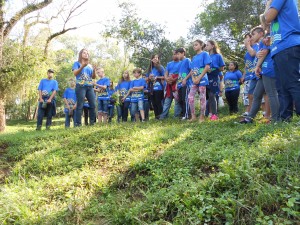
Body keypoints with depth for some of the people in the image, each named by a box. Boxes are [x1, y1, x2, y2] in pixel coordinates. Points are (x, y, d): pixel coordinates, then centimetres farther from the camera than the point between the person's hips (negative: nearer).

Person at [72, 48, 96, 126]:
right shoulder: (77, 63, 10)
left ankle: (92, 122, 6)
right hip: (81, 86, -5)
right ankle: (77, 124, -9)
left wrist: (94, 70, 0)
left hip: (90, 87, 5)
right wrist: (82, 66, -18)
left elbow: (93, 77, 17)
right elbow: (75, 73, -6)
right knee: (80, 105, -10)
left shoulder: (90, 65, 23)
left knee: (93, 105, -2)